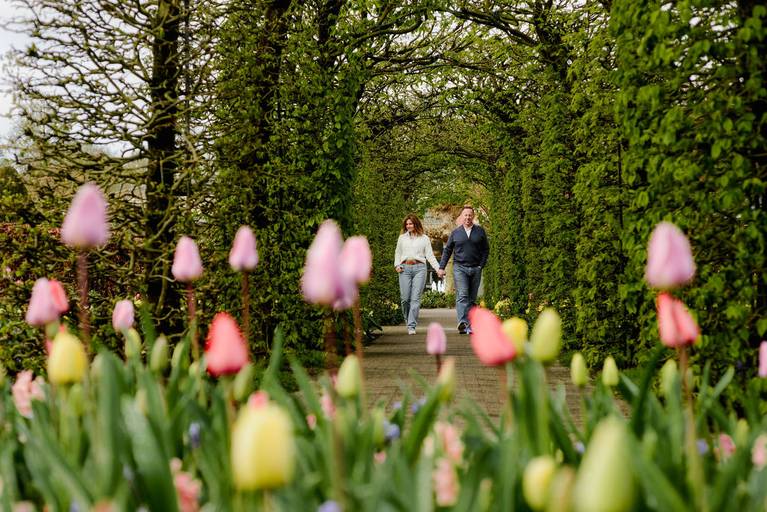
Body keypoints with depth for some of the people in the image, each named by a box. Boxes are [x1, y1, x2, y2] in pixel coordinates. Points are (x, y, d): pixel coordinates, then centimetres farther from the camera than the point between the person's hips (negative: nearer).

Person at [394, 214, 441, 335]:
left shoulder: (424, 238, 11)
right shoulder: (402, 238, 16)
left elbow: (430, 255, 9)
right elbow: (397, 253, 22)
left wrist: (438, 268, -2)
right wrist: (397, 265, 4)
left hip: (419, 268, -1)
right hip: (405, 269, 1)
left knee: (415, 298, -8)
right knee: (405, 298, -5)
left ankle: (412, 326, -9)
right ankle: (408, 319, 18)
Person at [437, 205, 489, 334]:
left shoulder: (480, 231, 8)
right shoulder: (455, 232, 7)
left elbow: (486, 249, 12)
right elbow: (447, 250, 11)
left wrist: (481, 265, 1)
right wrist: (441, 267, 5)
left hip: (476, 269, 2)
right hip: (460, 267, -2)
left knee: (472, 298, 5)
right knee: (462, 296, -16)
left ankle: (469, 326, 9)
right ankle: (463, 323, -29)